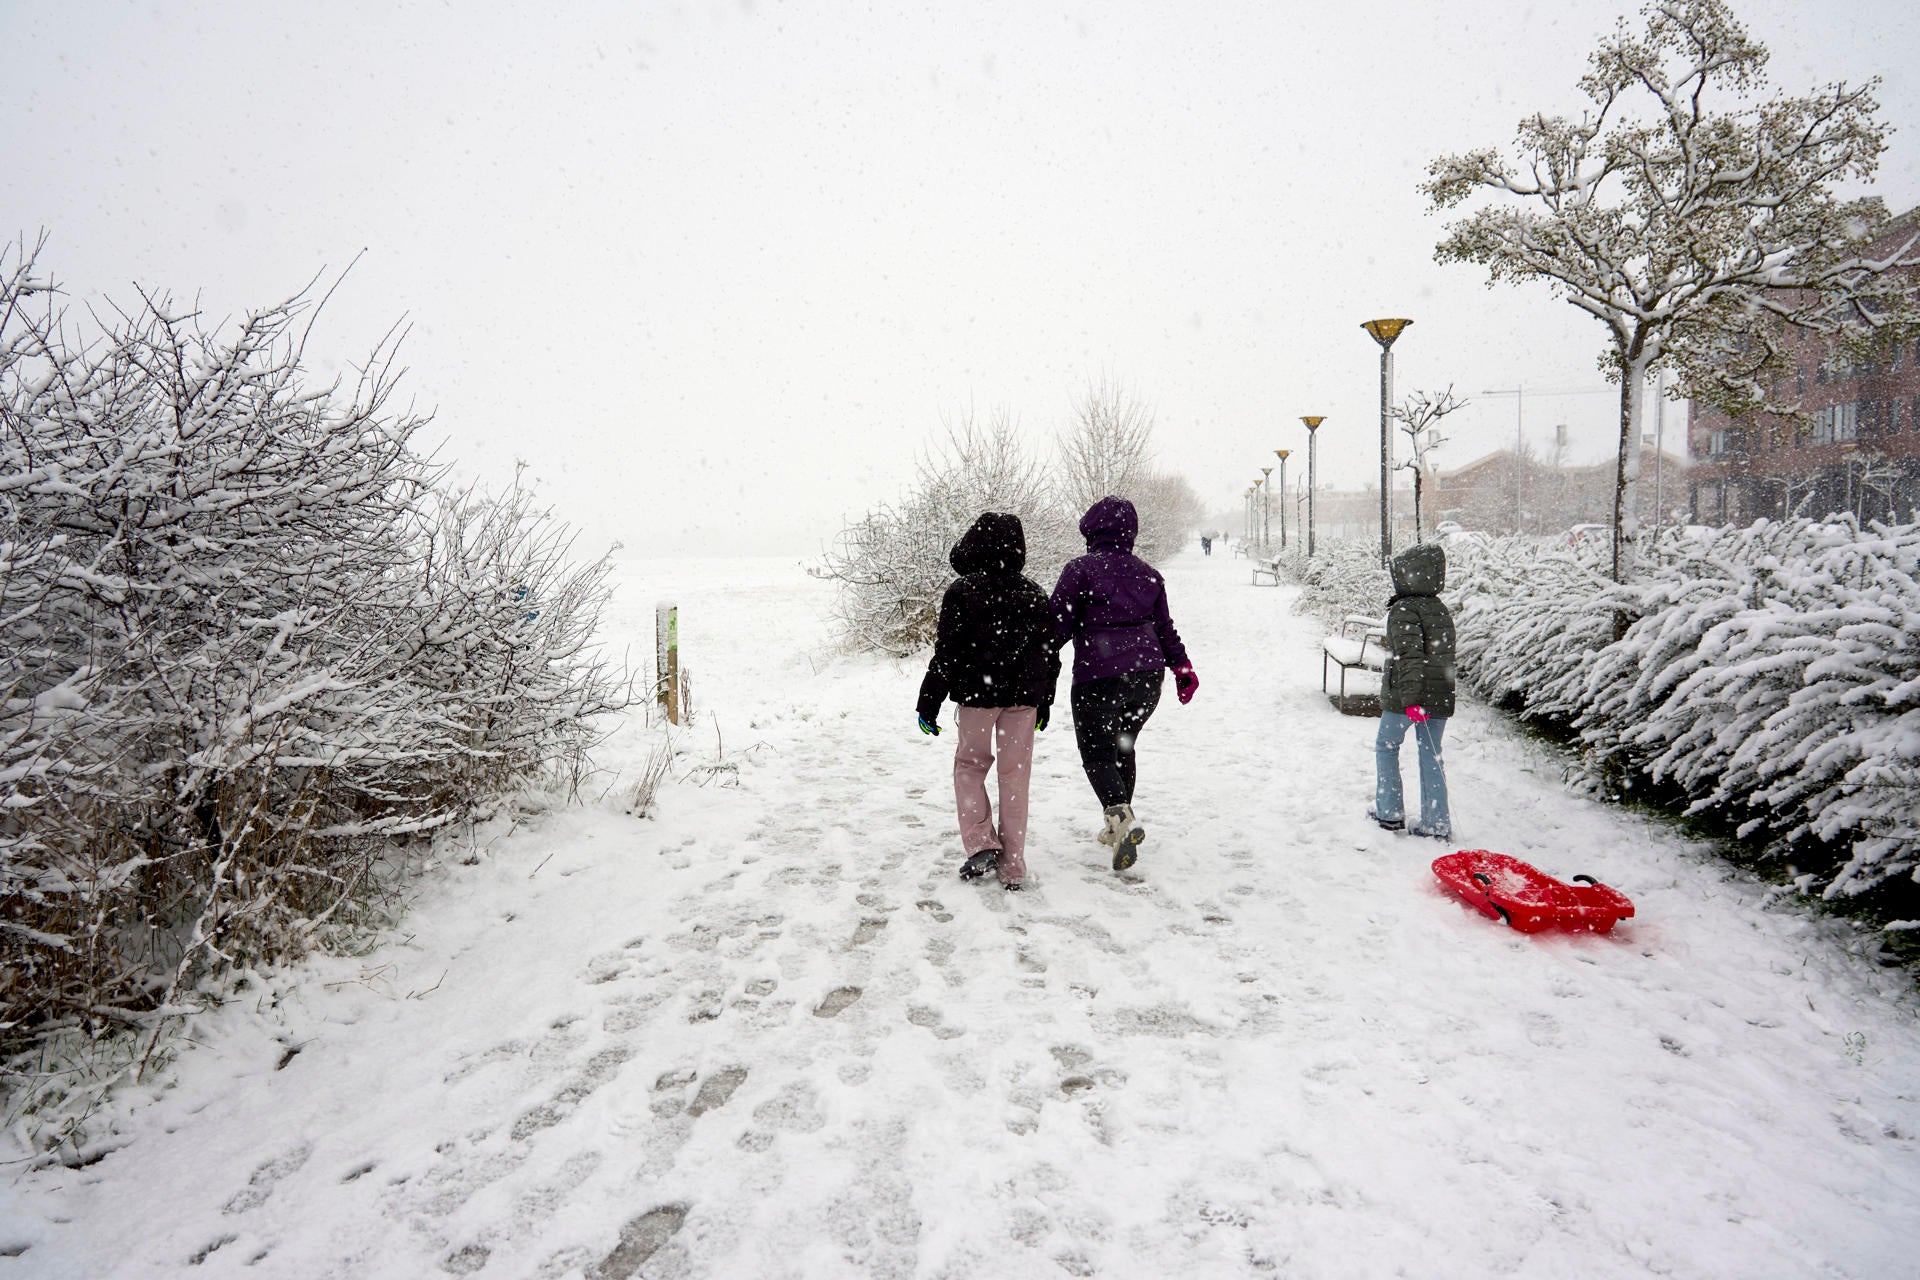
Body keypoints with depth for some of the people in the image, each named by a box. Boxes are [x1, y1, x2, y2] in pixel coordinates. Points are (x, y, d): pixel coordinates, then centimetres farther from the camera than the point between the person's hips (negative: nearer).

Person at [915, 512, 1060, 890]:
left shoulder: (962, 592, -9)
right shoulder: (1033, 593, 5)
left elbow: (947, 652, -11)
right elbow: (1049, 651, 9)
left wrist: (929, 703, -4)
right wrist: (1044, 702, 19)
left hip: (976, 694, -3)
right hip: (1024, 696, 3)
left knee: (969, 765, 15)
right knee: (1015, 775, 8)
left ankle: (981, 845, 1)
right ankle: (1012, 866, 13)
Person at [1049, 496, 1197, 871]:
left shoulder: (1080, 569, -6)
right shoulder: (1148, 574, 11)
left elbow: (1059, 625, -9)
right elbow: (1164, 627, 17)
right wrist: (1181, 667, 29)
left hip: (1099, 677, -5)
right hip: (1147, 676, 6)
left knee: (1095, 753, 5)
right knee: (1123, 746, 21)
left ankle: (1122, 817, -18)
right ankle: (1117, 826, 26)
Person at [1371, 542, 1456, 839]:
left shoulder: (1404, 610, -14)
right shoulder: (1441, 610, 11)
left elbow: (1410, 656, -22)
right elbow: (1444, 654, 19)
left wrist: (1411, 698, -25)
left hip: (1406, 697, -6)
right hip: (1440, 696, 7)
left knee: (1386, 747, 12)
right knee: (1431, 755, 11)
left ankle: (1390, 812, 15)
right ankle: (1437, 823, 11)